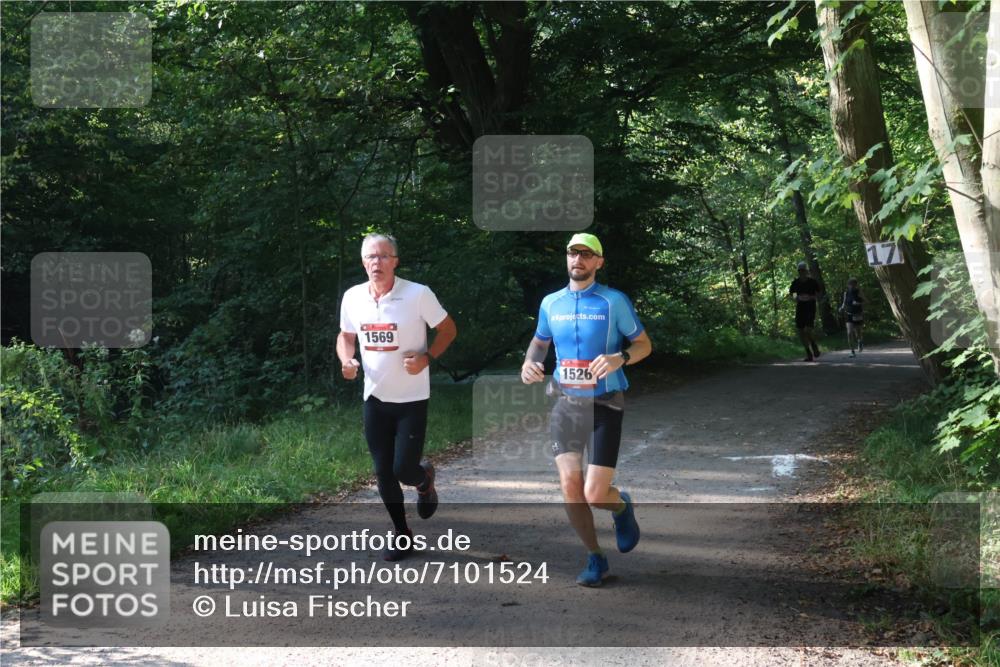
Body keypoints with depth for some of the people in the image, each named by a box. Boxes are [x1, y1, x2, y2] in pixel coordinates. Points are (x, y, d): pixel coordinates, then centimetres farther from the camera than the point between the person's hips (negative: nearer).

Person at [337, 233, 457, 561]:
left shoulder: (418, 294, -14)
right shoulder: (352, 298, -2)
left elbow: (447, 329, -3)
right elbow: (346, 336, 14)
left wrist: (426, 358, -18)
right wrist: (346, 361, -7)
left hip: (411, 398, -4)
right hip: (375, 398, 4)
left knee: (404, 469, -7)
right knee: (383, 473, 6)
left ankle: (424, 479, 30)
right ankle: (402, 533, 23)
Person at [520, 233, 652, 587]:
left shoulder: (614, 301, -6)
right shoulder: (551, 303, 6)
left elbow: (644, 344, 0)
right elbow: (539, 341, 22)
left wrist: (620, 358, -21)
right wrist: (529, 361, 0)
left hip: (605, 404, -3)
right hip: (566, 402, 3)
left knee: (595, 494, -9)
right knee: (570, 487, -8)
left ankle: (622, 506, 29)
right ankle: (595, 559, 13)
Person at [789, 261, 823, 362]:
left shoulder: (812, 281, -4)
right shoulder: (795, 282, 5)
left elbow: (820, 293, 3)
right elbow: (790, 294, 15)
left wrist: (811, 297, -15)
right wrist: (795, 298, -8)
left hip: (810, 308, -4)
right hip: (800, 308, 4)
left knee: (808, 331, -17)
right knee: (800, 332, 1)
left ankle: (815, 348, 10)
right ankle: (809, 354, 14)